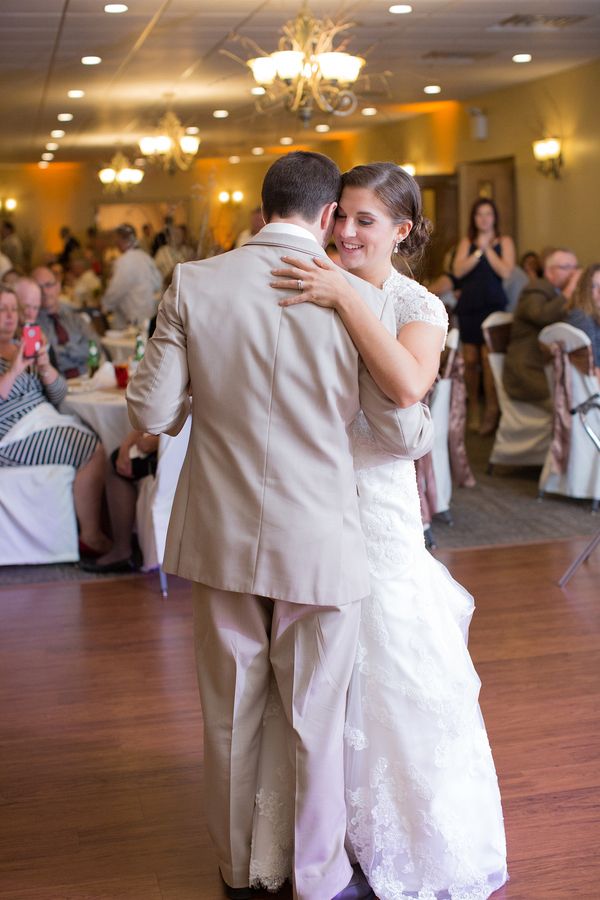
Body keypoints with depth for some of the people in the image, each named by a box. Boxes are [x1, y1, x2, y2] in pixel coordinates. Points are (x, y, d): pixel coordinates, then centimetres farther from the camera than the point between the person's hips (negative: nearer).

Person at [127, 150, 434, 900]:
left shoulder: (194, 284, -7)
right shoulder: (358, 299, -12)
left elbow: (151, 413, -7)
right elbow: (401, 434, -6)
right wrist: (428, 426, 17)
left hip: (221, 537, 2)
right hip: (319, 543, -2)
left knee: (230, 713, 19)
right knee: (316, 722, 15)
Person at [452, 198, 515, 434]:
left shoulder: (504, 241, 7)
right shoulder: (466, 242, 12)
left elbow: (506, 271, -8)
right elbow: (458, 271, -4)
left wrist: (487, 249, -8)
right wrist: (477, 251, -12)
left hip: (493, 305, -3)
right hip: (468, 305, 3)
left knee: (488, 357, -12)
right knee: (470, 360, 2)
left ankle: (492, 412, -10)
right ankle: (472, 407, 13)